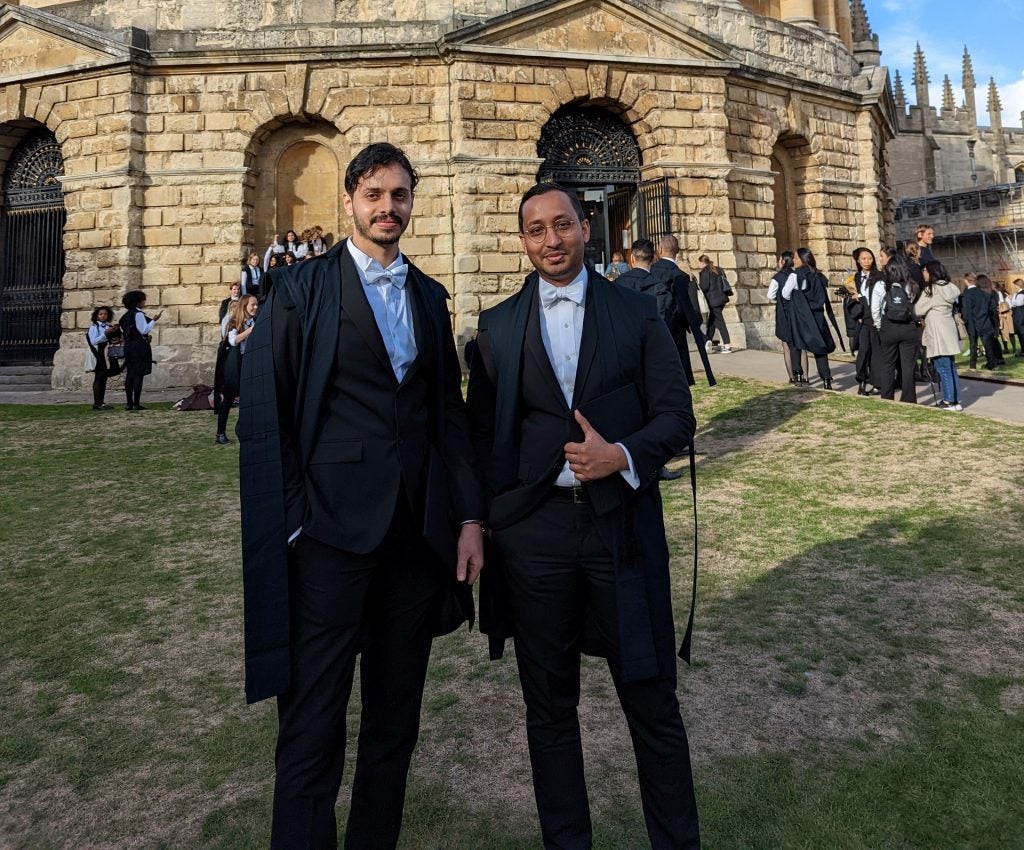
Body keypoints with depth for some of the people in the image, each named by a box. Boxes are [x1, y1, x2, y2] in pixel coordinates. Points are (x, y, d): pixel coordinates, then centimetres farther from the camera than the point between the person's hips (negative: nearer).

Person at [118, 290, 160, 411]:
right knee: (139, 374, -7)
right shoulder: (138, 314, -11)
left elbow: (123, 332, 19)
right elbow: (144, 330, -17)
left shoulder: (127, 315, 15)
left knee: (130, 374, 9)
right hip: (139, 347, -9)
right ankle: (136, 404, -8)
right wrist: (154, 320, -14)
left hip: (128, 346, 9)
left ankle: (129, 403, 11)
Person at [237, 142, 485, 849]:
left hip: (418, 530, 5)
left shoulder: (429, 296, 14)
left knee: (396, 714, 16)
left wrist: (470, 515, 4)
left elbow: (450, 411, 12)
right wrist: (290, 527, -11)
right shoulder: (302, 288, 0)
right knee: (314, 724, 3)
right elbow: (263, 418, -5)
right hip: (331, 527, -4)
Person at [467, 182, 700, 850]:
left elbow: (677, 416, 0)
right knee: (549, 706, 15)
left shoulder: (638, 315, 4)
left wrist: (622, 456, -17)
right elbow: (482, 432, 8)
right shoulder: (498, 327, 7)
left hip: (623, 525, -1)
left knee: (653, 701, 9)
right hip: (533, 531, 2)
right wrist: (487, 519, 1)